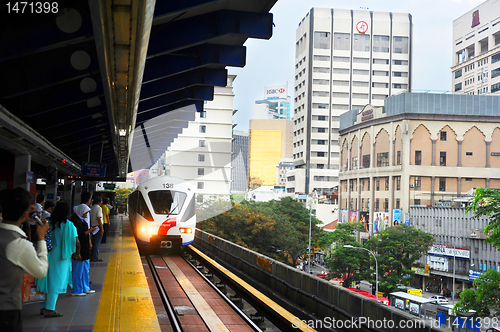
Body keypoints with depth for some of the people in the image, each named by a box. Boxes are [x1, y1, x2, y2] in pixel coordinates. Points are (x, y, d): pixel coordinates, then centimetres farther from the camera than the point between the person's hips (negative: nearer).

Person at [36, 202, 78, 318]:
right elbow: (76, 242, -12)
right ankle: (50, 309, 1)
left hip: (47, 255, 5)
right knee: (56, 282, 2)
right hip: (60, 257, -4)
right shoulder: (69, 225, -11)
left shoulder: (48, 223, 0)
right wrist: (77, 253, 4)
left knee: (46, 281, 14)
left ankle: (43, 307, 22)